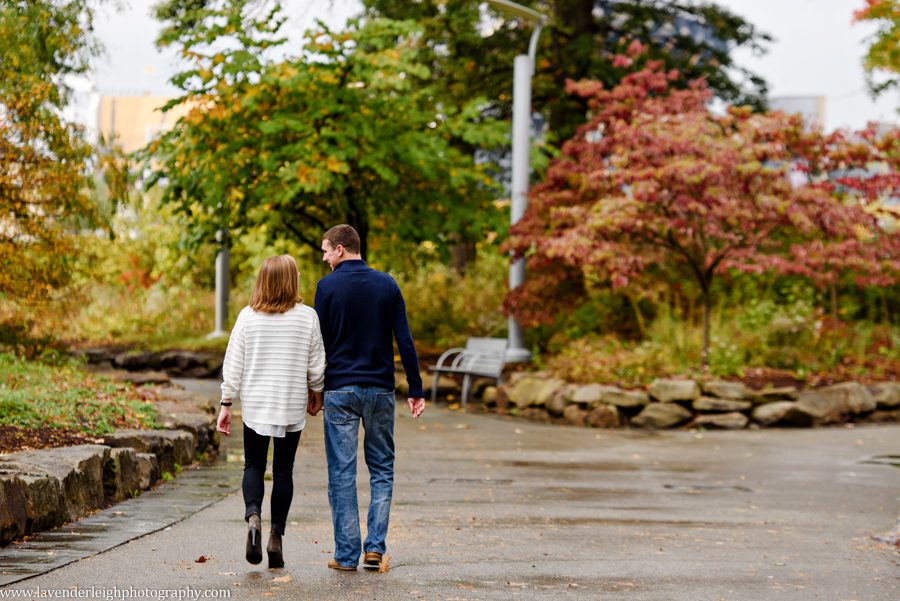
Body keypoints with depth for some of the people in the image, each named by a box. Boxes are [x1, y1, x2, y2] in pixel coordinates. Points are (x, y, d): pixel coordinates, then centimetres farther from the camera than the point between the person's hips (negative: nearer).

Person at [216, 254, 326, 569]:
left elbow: (233, 364, -1)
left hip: (255, 405, 1)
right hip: (292, 405, 0)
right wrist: (316, 395, 17)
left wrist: (226, 404, 5)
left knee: (253, 465, 12)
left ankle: (253, 516, -14)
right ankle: (276, 535, 5)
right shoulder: (307, 316, -5)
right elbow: (316, 366, 0)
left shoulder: (248, 316, -3)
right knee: (283, 470, 9)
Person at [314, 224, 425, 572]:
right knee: (382, 469, 12)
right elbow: (404, 341, 1)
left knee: (342, 473, 2)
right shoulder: (387, 285, 4)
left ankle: (347, 554, 3)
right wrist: (416, 390, 5)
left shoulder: (328, 286, -5)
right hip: (381, 390, 3)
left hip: (340, 390, -3)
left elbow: (319, 343, -4)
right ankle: (375, 547, 4)